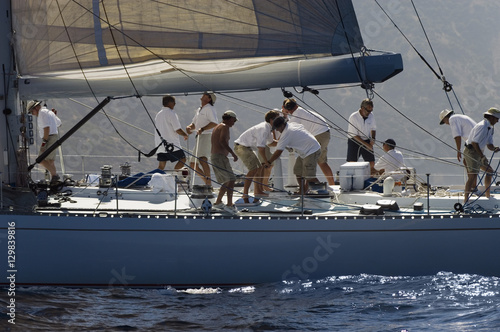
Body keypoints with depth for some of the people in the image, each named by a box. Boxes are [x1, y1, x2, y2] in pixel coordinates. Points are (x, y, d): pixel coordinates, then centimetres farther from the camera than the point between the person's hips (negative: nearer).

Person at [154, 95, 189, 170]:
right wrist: (185, 135, 5)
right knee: (182, 159, 4)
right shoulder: (171, 113, -10)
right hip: (171, 144, -7)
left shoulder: (158, 114, 15)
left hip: (160, 145, 7)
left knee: (161, 165, 5)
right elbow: (178, 130, -13)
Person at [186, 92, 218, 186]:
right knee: (193, 165, 12)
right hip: (200, 138, 10)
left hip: (206, 136, -10)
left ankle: (209, 183, -40)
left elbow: (214, 123, -18)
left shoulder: (209, 108, -4)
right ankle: (207, 182, 20)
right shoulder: (199, 110, 25)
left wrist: (202, 129, -31)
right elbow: (194, 124, 25)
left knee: (202, 159, -30)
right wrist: (189, 127, 1)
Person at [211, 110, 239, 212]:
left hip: (214, 157, 10)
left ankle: (218, 202, 26)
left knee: (227, 181, 19)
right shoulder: (225, 127, -8)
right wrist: (233, 153, -22)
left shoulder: (217, 127, 23)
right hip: (220, 157, -10)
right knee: (231, 179, -15)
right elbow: (222, 141, -23)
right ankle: (229, 204, -24)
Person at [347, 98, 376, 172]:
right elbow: (354, 135, -17)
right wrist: (366, 144, -19)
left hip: (367, 141, 4)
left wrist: (373, 138, -5)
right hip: (354, 141, -4)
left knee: (371, 164, -3)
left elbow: (373, 128, 15)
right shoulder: (353, 117, -18)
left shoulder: (371, 116, -3)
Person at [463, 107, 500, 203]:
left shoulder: (489, 128, 16)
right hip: (471, 151, -11)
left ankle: (487, 195, 30)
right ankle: (466, 200, -26)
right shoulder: (482, 126, -17)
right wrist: (482, 156, -24)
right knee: (473, 176, -20)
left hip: (478, 153, 11)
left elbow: (489, 145, 15)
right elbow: (474, 142, -23)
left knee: (490, 171, 18)